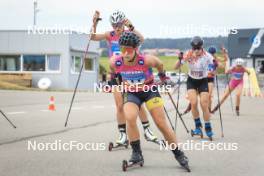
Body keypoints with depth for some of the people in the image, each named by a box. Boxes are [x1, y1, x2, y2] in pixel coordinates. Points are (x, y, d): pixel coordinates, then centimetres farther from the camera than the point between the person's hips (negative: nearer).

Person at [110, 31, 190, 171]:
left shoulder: (146, 60, -29)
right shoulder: (115, 62, -22)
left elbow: (159, 64, -5)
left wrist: (162, 74, 12)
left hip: (149, 90, -1)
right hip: (131, 93, 2)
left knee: (161, 124, -4)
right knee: (130, 118, -25)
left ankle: (179, 154, 12)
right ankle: (137, 153, -8)